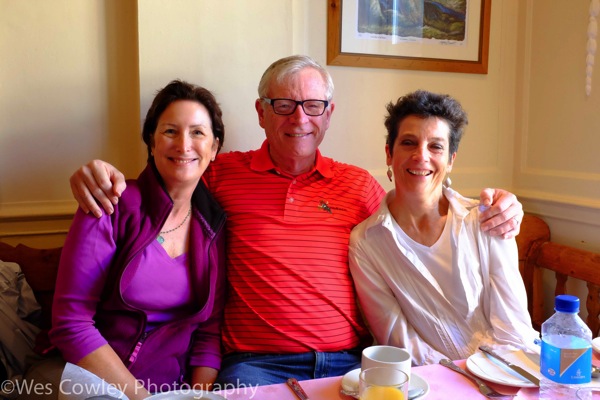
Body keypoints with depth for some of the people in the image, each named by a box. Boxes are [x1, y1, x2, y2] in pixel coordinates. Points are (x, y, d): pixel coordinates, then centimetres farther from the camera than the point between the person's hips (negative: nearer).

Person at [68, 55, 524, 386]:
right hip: (257, 362, -2)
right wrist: (102, 174, -2)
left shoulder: (359, 184, 13)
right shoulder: (224, 173, 8)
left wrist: (491, 212, 7)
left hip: (352, 360, 3)